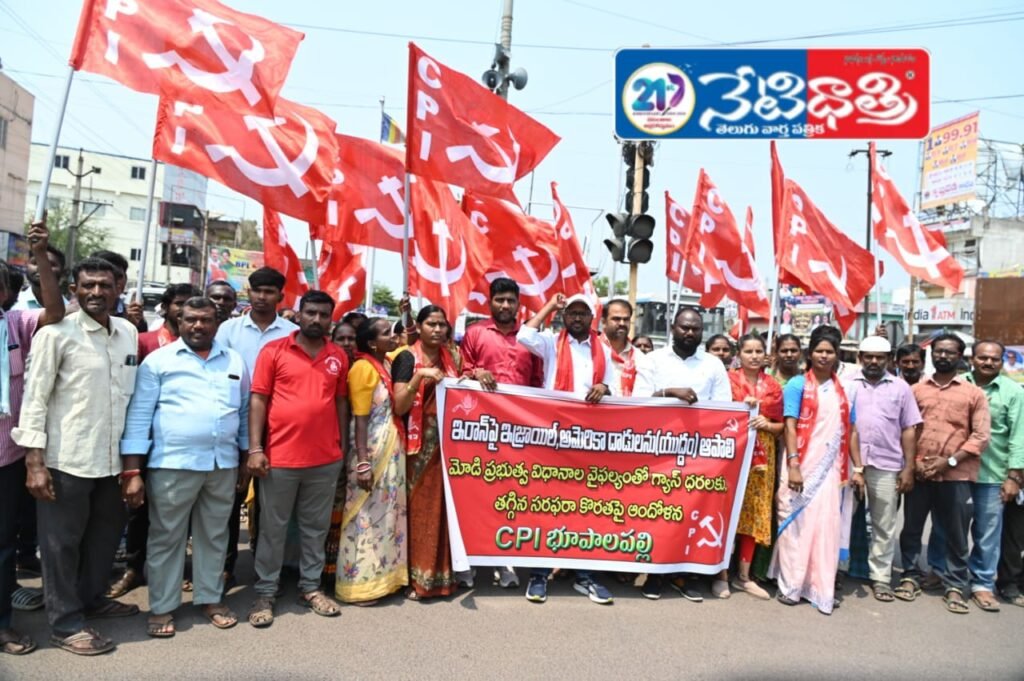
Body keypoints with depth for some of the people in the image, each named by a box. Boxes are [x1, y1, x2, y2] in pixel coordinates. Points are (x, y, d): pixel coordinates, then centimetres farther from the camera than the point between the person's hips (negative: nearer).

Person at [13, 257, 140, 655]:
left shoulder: (129, 333, 6)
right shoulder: (56, 333, -9)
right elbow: (34, 399, -9)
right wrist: (34, 462, -14)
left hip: (112, 459, 6)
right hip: (67, 460, -6)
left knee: (107, 533, 19)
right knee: (62, 543, 7)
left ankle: (91, 597, 39)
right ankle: (66, 624, 20)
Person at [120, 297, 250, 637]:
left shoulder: (235, 361, 9)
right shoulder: (158, 360, -2)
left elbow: (245, 412, 14)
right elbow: (138, 417, -5)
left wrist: (247, 460, 11)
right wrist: (132, 473, -9)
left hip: (224, 464, 3)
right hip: (172, 465, -3)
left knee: (214, 535, 14)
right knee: (166, 537, 8)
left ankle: (211, 598, 28)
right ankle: (162, 607, 22)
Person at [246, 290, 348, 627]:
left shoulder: (339, 356, 6)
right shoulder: (274, 350, -3)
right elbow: (258, 399, -4)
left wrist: (343, 447, 9)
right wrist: (254, 448, -10)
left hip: (326, 458, 3)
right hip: (280, 457, -3)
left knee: (316, 527, 14)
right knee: (272, 528, 9)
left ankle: (311, 587, 27)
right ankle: (264, 594, 21)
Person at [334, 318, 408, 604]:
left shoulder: (389, 363, 7)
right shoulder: (363, 368, -15)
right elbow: (360, 419, -18)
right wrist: (362, 463, -21)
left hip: (393, 449, 9)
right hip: (372, 451, -9)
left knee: (388, 513, 16)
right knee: (367, 516, 1)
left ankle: (383, 576, 28)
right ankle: (359, 584, 13)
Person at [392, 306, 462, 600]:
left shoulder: (451, 358, 11)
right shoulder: (407, 358, -6)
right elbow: (399, 406, -14)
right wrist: (419, 376, -26)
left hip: (448, 442, 5)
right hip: (420, 444, -5)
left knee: (444, 505, 8)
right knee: (420, 507, -1)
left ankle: (442, 572, 20)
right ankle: (417, 576, 10)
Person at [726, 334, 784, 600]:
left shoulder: (773, 387, 10)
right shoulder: (728, 379, 0)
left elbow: (781, 426, 13)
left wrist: (767, 424, -8)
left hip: (761, 457, 4)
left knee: (755, 513, 6)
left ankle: (744, 575, 16)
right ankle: (721, 571, 8)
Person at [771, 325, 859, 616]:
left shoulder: (843, 390, 11)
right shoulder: (797, 384, -1)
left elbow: (850, 431, 13)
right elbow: (790, 427, -8)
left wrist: (856, 467, 8)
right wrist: (793, 465, -17)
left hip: (830, 469, 4)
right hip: (802, 466, -3)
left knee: (827, 527, 5)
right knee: (796, 524, 3)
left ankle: (822, 588, 16)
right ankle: (791, 586, 14)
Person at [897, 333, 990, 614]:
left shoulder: (974, 393, 4)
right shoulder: (916, 389, 8)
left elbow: (980, 436, -2)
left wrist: (949, 461, -11)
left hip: (956, 476, -1)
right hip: (918, 473, 2)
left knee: (956, 535, 6)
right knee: (911, 528, 9)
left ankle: (954, 586, 19)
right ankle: (911, 576, 23)